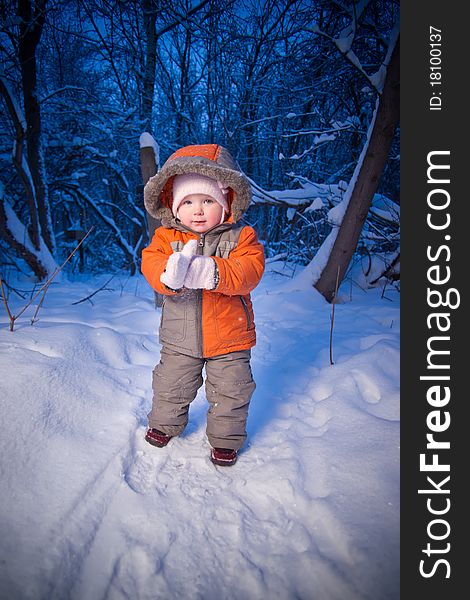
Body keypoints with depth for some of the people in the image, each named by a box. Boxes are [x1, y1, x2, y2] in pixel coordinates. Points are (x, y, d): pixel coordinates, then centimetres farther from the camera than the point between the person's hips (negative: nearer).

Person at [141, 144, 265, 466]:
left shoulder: (241, 237, -9)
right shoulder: (166, 237, -3)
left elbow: (250, 270, -23)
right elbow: (150, 263, -17)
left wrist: (212, 272, -41)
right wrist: (169, 273, -42)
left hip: (229, 337, -2)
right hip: (180, 338, 2)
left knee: (230, 391, 12)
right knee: (171, 386, 20)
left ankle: (226, 439, 35)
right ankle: (165, 423, 47)